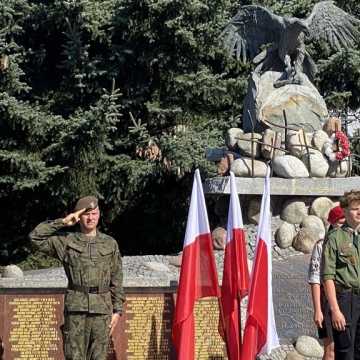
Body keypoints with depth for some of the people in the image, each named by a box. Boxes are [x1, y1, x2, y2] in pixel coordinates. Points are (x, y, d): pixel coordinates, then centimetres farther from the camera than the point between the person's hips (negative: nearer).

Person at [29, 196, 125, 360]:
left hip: (102, 308, 1)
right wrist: (63, 222, -7)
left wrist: (117, 310, 4)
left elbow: (116, 280, 10)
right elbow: (36, 237, -3)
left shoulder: (110, 244, 10)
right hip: (76, 308, -1)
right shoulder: (66, 241, 6)